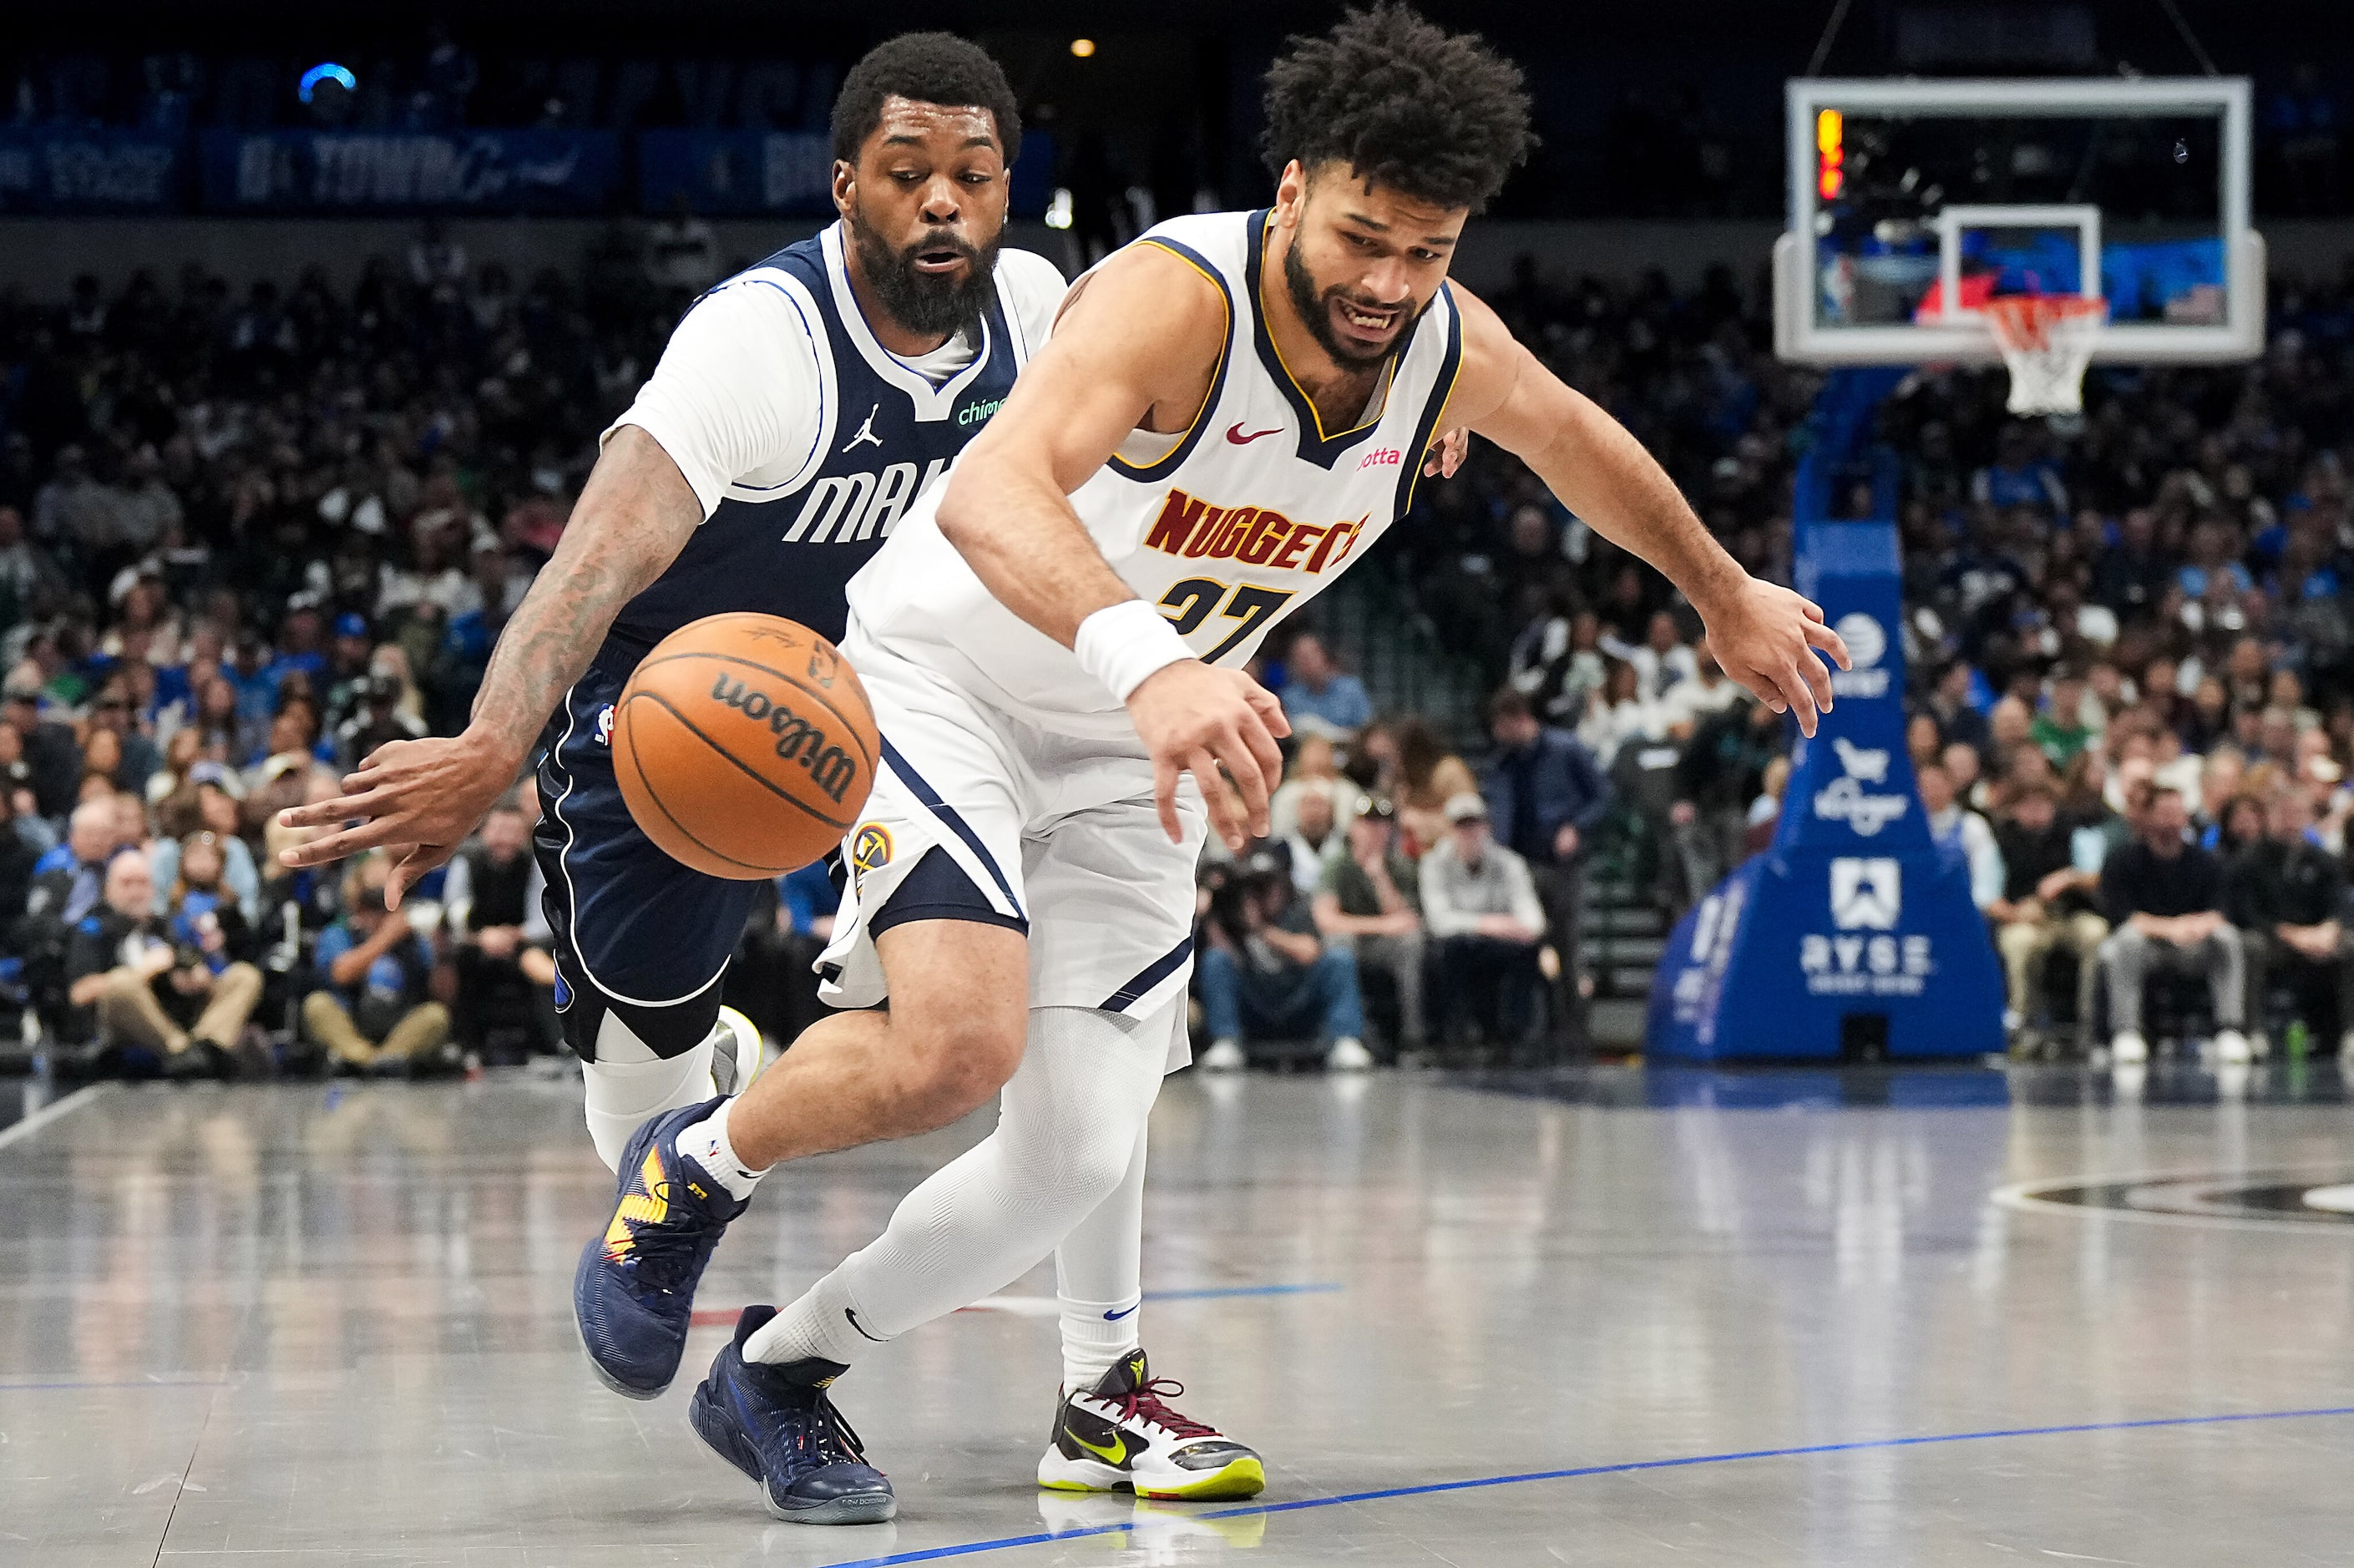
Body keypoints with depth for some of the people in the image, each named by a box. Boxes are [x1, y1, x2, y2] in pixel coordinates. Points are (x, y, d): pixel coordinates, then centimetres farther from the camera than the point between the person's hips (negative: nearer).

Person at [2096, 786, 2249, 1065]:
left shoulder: (2203, 862, 5)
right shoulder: (2122, 862, -6)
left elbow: (2216, 913, -4)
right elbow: (2121, 916, -17)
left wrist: (2203, 924, -30)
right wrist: (2169, 928, -32)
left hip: (2189, 949, 3)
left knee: (2227, 936, -24)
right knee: (2129, 937, -36)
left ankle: (2230, 1029, -27)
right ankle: (2125, 1031, -38)